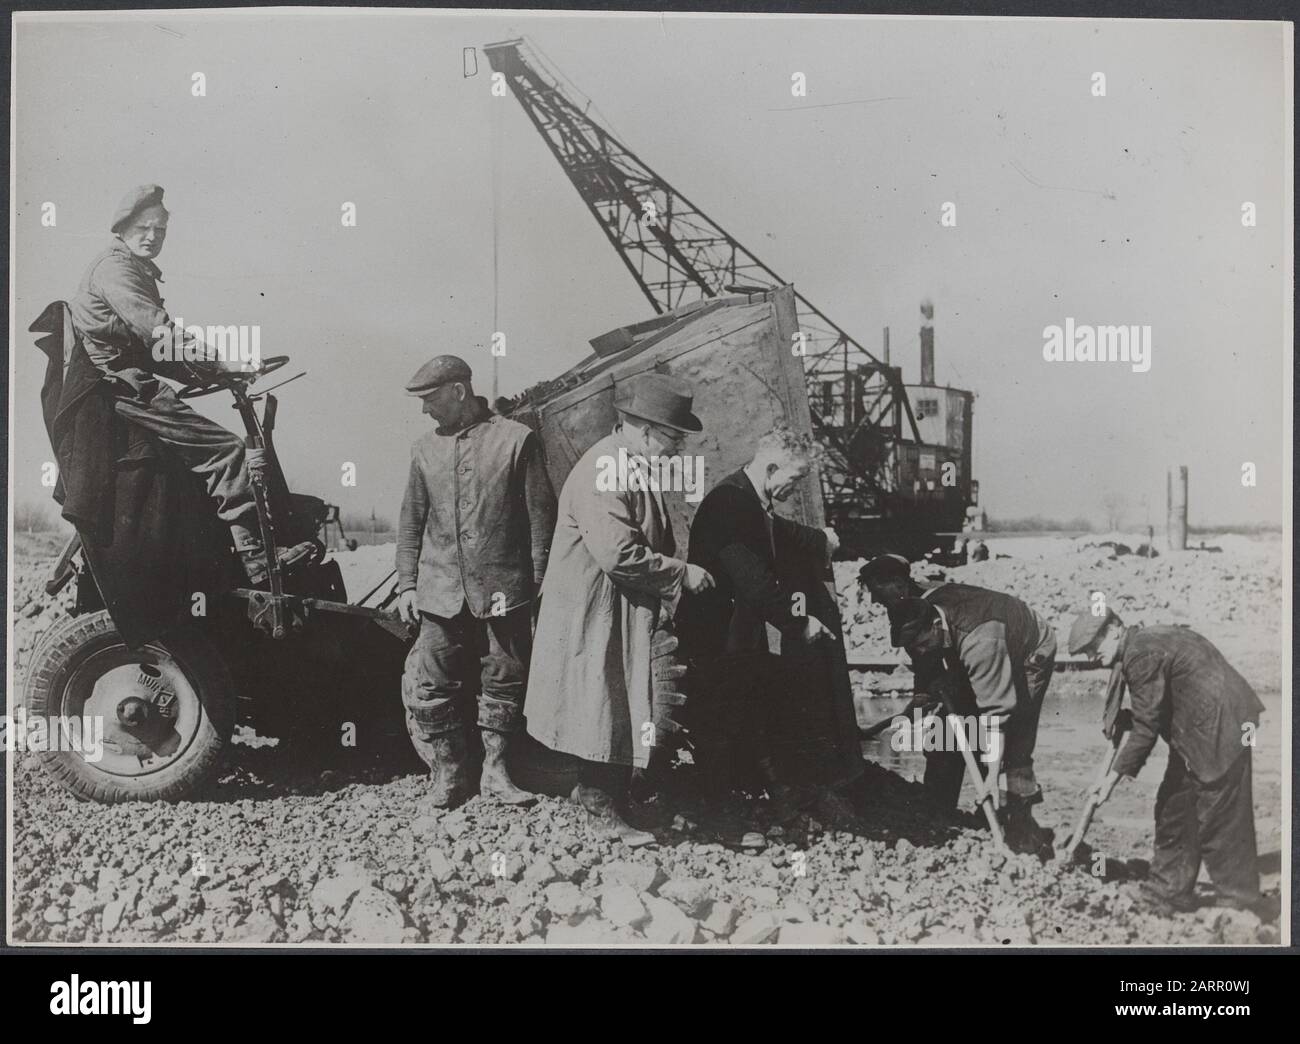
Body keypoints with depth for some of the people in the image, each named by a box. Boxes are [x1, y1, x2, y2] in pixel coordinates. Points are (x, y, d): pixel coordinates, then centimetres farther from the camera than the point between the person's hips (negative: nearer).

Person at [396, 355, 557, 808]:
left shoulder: (517, 439, -3)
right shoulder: (425, 448, 9)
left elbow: (541, 514, -1)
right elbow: (411, 520, 13)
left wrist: (537, 580, -3)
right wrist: (406, 583, 8)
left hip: (503, 590, -3)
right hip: (441, 591, 3)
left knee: (503, 682, 6)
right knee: (427, 687, 0)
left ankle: (494, 771, 22)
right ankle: (448, 771, 16)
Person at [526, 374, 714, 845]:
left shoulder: (637, 468, 10)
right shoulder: (602, 473, -23)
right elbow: (619, 554, -29)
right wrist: (681, 573, -19)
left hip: (626, 614, 10)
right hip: (594, 616, -10)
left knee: (621, 709, 16)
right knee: (603, 709, -1)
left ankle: (593, 788, 29)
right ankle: (604, 810, 10)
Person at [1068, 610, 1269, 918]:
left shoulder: (1141, 653, -19)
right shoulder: (1145, 641, 12)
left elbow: (1146, 728, -18)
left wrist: (1113, 776, -13)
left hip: (1219, 728, -11)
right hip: (1195, 733, 11)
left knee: (1219, 820, -6)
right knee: (1173, 809, 14)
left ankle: (1240, 902, 4)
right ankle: (1169, 893, 22)